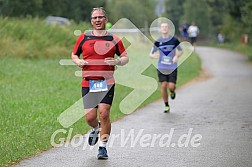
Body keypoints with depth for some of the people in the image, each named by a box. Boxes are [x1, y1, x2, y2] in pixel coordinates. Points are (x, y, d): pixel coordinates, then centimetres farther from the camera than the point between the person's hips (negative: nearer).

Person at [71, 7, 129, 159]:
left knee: (104, 113, -13)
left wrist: (117, 61, -12)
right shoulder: (84, 38, 7)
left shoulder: (114, 39, 4)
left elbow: (126, 58, 9)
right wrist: (78, 61, -3)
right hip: (88, 83, 1)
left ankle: (103, 147, 1)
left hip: (107, 82, -1)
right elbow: (74, 54, 19)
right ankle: (96, 129, 35)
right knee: (90, 117, -3)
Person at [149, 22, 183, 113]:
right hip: (161, 67, 1)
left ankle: (172, 92, 29)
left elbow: (181, 51, 11)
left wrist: (177, 56, -10)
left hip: (172, 68, -1)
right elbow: (151, 54, 6)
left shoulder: (174, 40, -2)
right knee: (163, 86, -5)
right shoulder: (157, 42, 1)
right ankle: (166, 105, 11)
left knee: (171, 86, -10)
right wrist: (153, 55, -18)